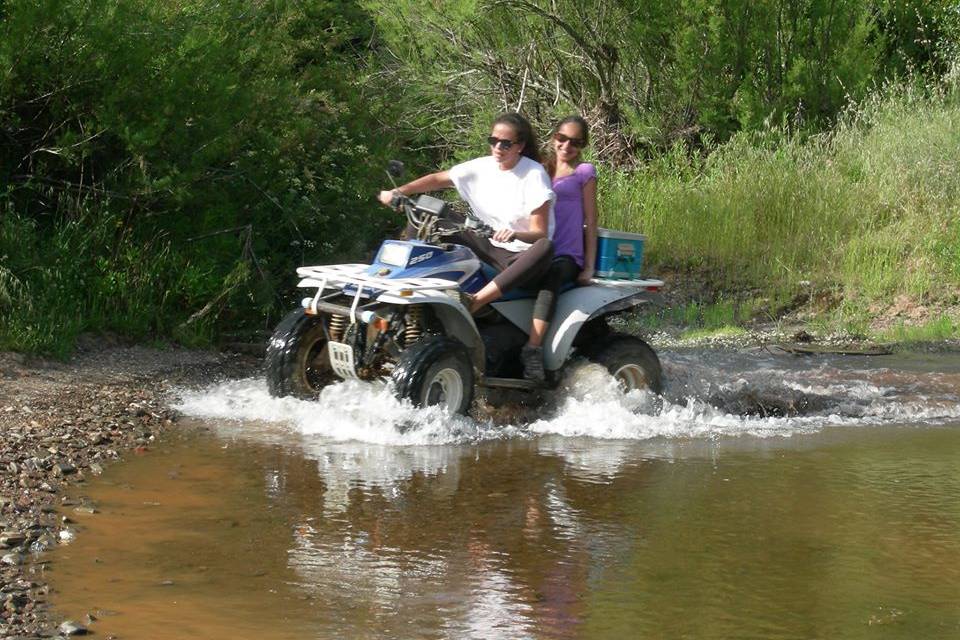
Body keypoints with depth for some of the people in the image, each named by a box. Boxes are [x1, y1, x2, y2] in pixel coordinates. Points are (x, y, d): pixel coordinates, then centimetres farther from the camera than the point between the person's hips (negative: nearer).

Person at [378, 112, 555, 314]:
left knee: (545, 248, -41)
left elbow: (539, 233, -16)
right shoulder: (482, 167, 4)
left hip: (522, 256, -6)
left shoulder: (534, 174, -11)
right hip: (486, 246, 6)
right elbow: (438, 179, 8)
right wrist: (398, 192, -7)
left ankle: (474, 302, -46)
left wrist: (516, 235, -38)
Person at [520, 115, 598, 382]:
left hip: (566, 254, -4)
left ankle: (533, 351, -49)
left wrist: (589, 267, -1)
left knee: (550, 280, -39)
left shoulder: (584, 172, 12)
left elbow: (590, 221, 7)